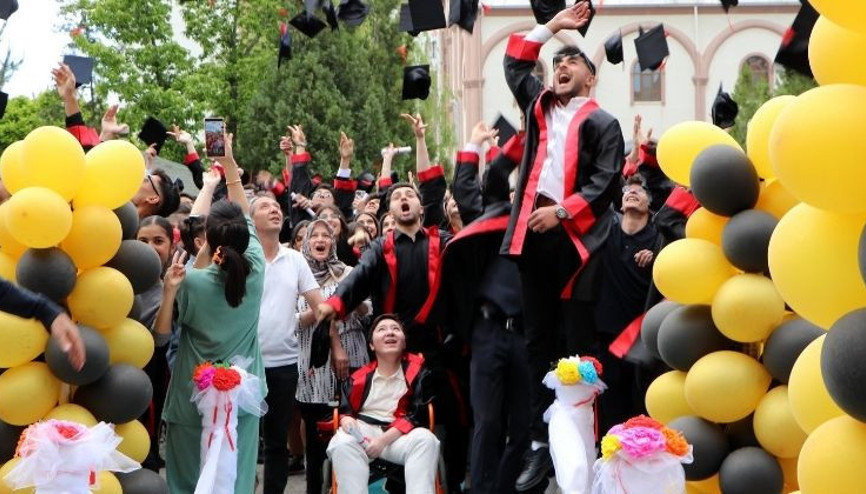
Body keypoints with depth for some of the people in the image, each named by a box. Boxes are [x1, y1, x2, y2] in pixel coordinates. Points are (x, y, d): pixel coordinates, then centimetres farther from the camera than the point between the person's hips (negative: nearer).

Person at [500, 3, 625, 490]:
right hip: (534, 233, 5)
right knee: (538, 341, 5)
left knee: (574, 341, -6)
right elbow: (515, 64, 30)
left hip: (575, 236, -5)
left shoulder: (602, 123, 5)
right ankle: (542, 441, 8)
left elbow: (605, 182, -5)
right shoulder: (541, 106, 20)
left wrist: (562, 211, -15)